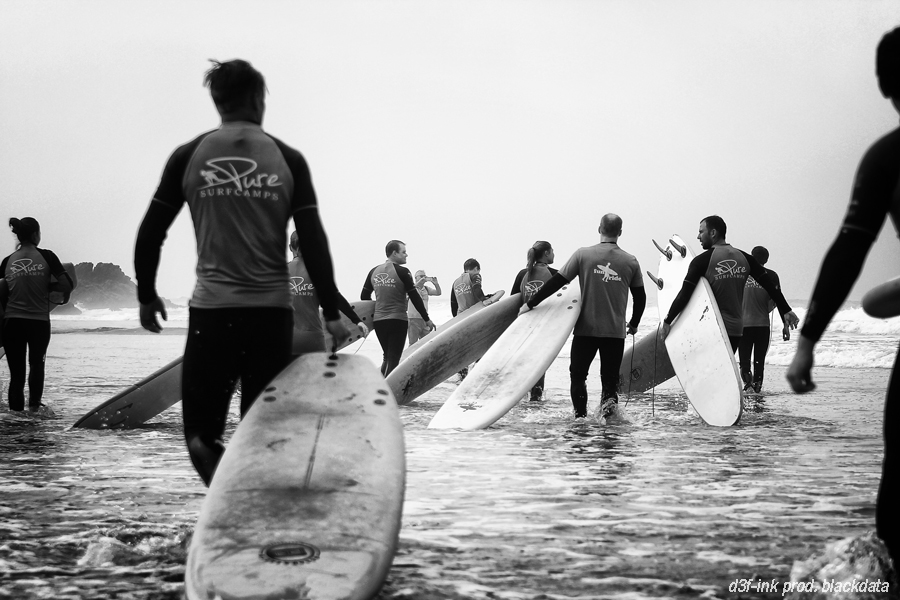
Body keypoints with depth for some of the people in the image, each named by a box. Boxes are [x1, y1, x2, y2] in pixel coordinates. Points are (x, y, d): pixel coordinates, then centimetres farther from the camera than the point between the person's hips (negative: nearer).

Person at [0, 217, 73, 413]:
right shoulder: (46, 256, -4)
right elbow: (67, 285, -9)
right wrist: (46, 287, 6)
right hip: (39, 320, -2)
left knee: (16, 372, 8)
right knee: (37, 364, 19)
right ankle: (34, 405, 5)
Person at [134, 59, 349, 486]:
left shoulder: (189, 157, 3)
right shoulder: (288, 160, 2)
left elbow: (150, 233, 5)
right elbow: (313, 242, -1)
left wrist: (147, 295, 18)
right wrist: (331, 312, 4)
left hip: (210, 308, 0)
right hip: (271, 309, 1)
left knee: (201, 431, 3)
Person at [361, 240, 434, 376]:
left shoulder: (374, 272, 8)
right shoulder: (402, 272, -9)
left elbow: (364, 297, 12)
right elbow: (415, 298, -8)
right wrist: (427, 319, 0)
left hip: (378, 321, 6)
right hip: (397, 320, -6)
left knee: (388, 357, 19)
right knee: (393, 359, -2)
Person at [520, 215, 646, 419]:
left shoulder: (583, 255, -3)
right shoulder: (631, 262, 3)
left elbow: (557, 282, -3)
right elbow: (640, 297, 9)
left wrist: (530, 304, 5)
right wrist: (633, 325, 26)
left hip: (586, 328, -1)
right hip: (616, 331, 1)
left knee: (578, 374, 12)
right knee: (609, 377, 10)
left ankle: (580, 415, 1)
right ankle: (610, 399, -18)